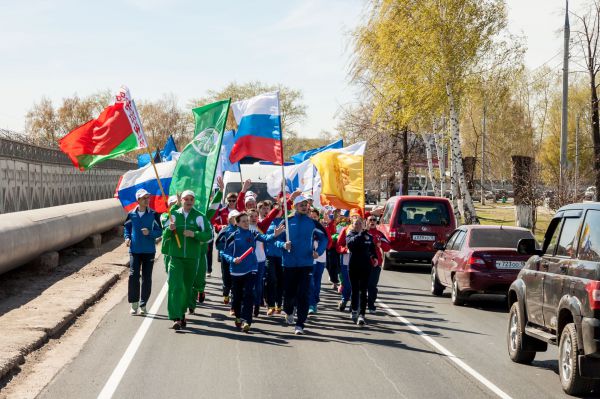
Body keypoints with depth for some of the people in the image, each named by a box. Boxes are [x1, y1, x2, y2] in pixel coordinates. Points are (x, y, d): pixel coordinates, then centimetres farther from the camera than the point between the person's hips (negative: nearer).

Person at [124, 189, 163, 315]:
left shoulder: (153, 215, -2)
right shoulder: (131, 214, 2)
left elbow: (159, 231, 0)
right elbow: (127, 227, 16)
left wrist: (150, 233, -18)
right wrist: (127, 237, -2)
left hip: (149, 250, 0)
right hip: (135, 250, 0)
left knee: (147, 278, 5)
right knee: (133, 275, -9)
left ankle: (143, 305, 15)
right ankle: (134, 303, 2)